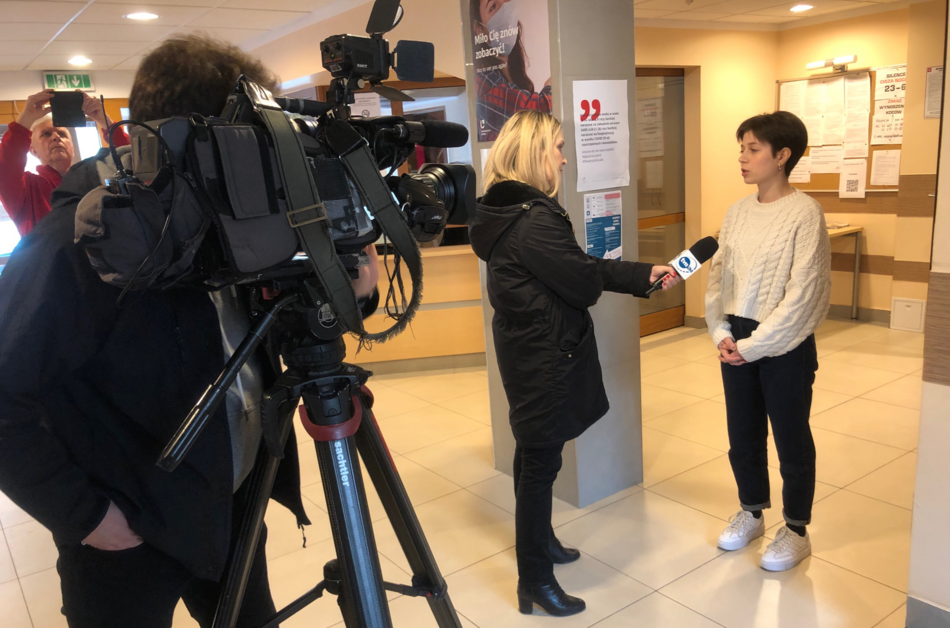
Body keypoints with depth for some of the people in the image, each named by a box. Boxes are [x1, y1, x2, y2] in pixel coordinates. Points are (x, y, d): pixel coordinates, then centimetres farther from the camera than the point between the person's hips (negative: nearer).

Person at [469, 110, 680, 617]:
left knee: (532, 452, 22)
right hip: (544, 356, -10)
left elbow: (577, 267, 8)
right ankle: (535, 582, 17)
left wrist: (644, 274, 6)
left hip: (525, 349, 10)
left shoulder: (510, 209, 7)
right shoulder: (534, 221, -25)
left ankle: (538, 541, 42)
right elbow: (586, 282, -20)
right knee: (541, 462, 2)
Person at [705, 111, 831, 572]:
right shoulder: (737, 212, 5)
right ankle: (751, 512, 39)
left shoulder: (804, 213, -13)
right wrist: (721, 333, -5)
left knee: (791, 440, 10)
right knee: (743, 436, 17)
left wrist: (754, 345, -16)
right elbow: (717, 275, 7)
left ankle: (796, 532, 28)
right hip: (736, 343, 6)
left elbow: (802, 293, -17)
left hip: (784, 347, -5)